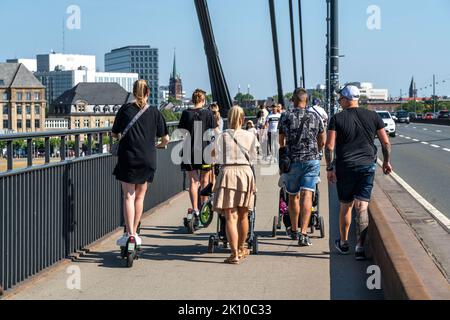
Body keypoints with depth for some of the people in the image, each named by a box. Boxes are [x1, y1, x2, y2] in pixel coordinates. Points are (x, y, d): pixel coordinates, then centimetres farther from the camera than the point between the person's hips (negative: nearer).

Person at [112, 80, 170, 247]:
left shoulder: (125, 109, -1)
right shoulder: (154, 112, 1)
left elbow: (115, 134, 8)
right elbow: (165, 139, 4)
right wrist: (157, 146, 25)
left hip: (128, 158, -2)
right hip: (148, 160, 2)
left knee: (128, 196, 0)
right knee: (139, 197, 13)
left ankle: (130, 235, -9)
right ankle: (133, 233, 19)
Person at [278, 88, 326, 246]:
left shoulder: (286, 117, 1)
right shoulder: (315, 117, 4)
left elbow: (281, 141, 11)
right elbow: (322, 141, 11)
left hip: (293, 161, 0)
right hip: (312, 160, 0)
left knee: (293, 196, 14)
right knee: (307, 195, -5)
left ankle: (294, 230, 29)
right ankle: (303, 233, -17)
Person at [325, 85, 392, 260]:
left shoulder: (337, 119, -3)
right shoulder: (372, 116, 4)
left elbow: (329, 146, -9)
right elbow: (386, 142, 6)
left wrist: (330, 168, -2)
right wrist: (387, 161, 18)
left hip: (344, 168, -1)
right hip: (367, 166, 1)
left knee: (345, 206, 14)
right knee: (362, 207, 0)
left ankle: (343, 243, 28)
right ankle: (360, 247, -8)